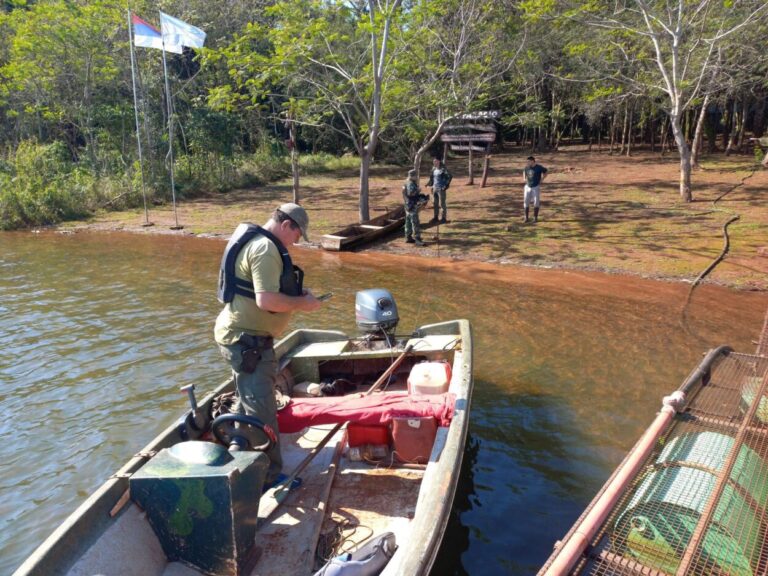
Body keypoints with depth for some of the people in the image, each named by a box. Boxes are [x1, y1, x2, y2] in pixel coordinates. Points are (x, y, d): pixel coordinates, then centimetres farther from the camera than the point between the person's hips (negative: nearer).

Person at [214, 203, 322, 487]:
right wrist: (301, 303, -15)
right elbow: (267, 301, -30)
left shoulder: (254, 241, 14)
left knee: (248, 403, 23)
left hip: (242, 335, 11)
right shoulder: (265, 248, -20)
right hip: (247, 338, -11)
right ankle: (268, 474, 9)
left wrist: (295, 293, 10)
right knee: (261, 408, -2)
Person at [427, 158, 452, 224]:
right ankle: (436, 217, 22)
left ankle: (443, 218, 6)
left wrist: (446, 185, -16)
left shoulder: (443, 169, -13)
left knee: (442, 204, -2)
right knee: (435, 203, 12)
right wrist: (430, 183, 10)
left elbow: (450, 176, -13)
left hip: (441, 189, -7)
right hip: (435, 188, 7)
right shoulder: (434, 169, 7)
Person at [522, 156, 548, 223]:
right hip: (528, 187, 4)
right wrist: (524, 178, 8)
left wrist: (541, 180, -6)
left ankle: (535, 217, 13)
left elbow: (545, 172, 2)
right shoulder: (526, 167, 1)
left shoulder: (539, 167, -12)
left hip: (536, 187, -4)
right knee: (526, 202, 3)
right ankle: (526, 217, 13)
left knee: (536, 202, 2)